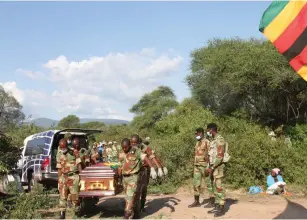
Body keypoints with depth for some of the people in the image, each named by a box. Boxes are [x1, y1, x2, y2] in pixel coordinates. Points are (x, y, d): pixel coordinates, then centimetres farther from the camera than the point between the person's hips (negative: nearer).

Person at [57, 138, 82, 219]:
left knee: (74, 195, 1)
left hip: (73, 177, -3)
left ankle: (77, 211, 21)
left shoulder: (75, 153, 0)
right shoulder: (60, 157, 11)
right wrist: (59, 179, 9)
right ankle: (62, 213, 2)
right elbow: (59, 169, 13)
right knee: (63, 195, -2)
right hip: (64, 177, 3)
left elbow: (79, 164, 0)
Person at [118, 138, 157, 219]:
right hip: (125, 178, 6)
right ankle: (135, 215, 28)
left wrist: (152, 169, -28)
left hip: (134, 177, -6)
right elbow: (120, 167, 15)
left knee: (130, 197, -11)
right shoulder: (122, 154, 9)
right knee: (134, 197, 15)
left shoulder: (136, 151, -9)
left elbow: (146, 159, -17)